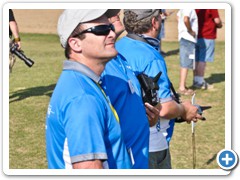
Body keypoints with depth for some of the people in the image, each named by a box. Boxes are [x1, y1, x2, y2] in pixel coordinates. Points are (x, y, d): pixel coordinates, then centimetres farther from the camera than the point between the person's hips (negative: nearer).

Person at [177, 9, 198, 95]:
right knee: (186, 64, -7)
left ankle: (182, 86, 23)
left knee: (184, 64, 16)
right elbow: (186, 20, -34)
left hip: (183, 37, 10)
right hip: (188, 39, -10)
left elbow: (178, 16, 29)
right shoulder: (189, 8, -18)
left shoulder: (183, 8, 11)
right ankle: (182, 88, -4)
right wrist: (191, 31, -18)